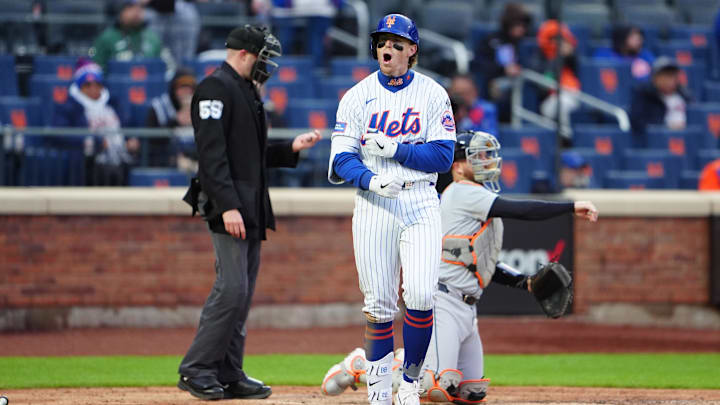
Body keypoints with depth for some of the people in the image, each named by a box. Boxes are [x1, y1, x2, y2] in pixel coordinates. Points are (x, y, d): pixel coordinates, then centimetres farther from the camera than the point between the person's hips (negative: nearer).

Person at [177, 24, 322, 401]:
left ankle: (229, 375, 11)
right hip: (228, 207, -10)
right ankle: (195, 370, -9)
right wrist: (228, 206, -25)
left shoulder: (247, 91, 20)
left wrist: (291, 147, 12)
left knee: (242, 293, 8)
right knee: (231, 289, -14)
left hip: (251, 209, 10)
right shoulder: (215, 88, -10)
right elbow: (212, 153, -19)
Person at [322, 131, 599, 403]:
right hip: (442, 303, -10)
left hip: (466, 309, 10)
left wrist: (526, 282, 13)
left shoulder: (480, 202, 24)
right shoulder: (462, 193, -6)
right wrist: (572, 207, -16)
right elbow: (519, 210, -17)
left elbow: (486, 267, 26)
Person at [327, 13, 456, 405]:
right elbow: (341, 159, 0)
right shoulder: (357, 96, 5)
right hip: (373, 203, 1)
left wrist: (396, 149, -14)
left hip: (420, 202, -1)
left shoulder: (433, 94, 4)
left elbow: (443, 155, -2)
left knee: (421, 295, -13)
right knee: (378, 302, 0)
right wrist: (371, 180, -19)